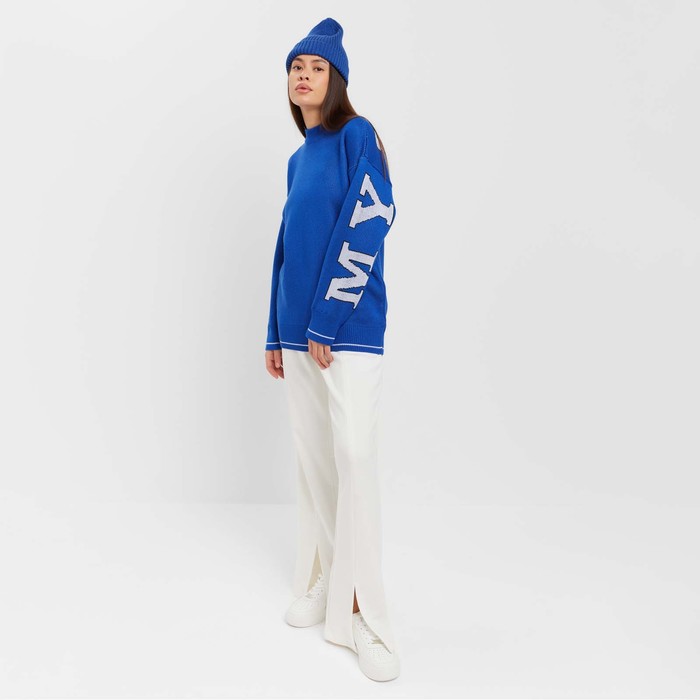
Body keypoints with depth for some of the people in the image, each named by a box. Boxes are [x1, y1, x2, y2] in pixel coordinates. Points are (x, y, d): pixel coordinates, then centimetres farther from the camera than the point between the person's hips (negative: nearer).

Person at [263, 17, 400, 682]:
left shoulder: (358, 136, 0)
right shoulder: (298, 159, 19)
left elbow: (365, 231, -11)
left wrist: (327, 323, -15)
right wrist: (275, 333, 14)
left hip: (349, 327, -7)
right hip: (298, 329, 7)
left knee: (354, 454, -11)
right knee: (312, 457, 10)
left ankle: (361, 615, -1)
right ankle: (322, 587, 24)